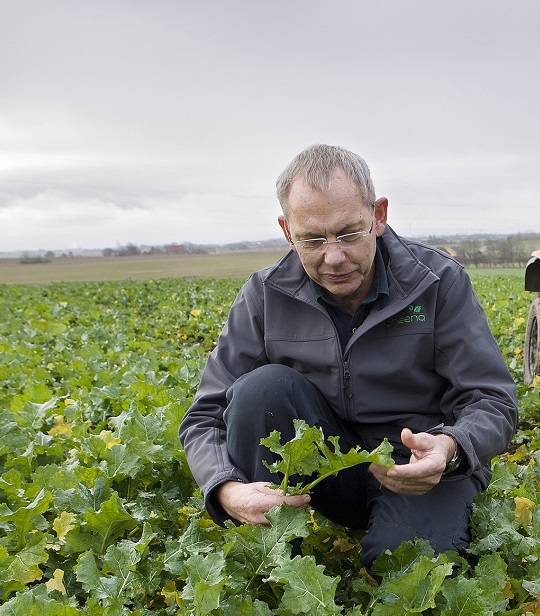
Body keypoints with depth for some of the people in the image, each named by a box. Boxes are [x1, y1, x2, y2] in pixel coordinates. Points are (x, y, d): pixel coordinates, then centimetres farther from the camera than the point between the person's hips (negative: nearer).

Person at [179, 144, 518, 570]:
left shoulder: (439, 282, -12)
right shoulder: (266, 296, -8)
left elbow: (494, 403, -11)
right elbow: (205, 417, -9)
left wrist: (449, 449, -35)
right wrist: (228, 490, -31)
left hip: (421, 467, -2)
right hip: (329, 470, 3)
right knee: (263, 386, -26)